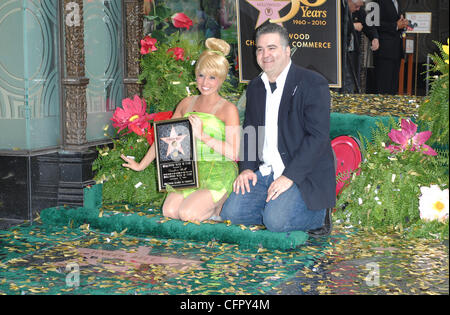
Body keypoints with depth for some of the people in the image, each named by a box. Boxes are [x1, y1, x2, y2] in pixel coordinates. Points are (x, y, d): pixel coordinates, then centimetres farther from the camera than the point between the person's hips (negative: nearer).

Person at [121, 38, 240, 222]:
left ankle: (221, 204, 6)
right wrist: (141, 165, 22)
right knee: (169, 211, -16)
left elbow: (233, 153, -16)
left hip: (218, 174, -5)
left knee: (188, 214, -23)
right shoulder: (186, 104, 11)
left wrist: (202, 135, -22)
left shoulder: (228, 109, -6)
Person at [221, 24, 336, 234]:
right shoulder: (255, 87, 13)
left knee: (276, 221, -25)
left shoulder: (313, 84, -10)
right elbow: (249, 130, 20)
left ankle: (318, 213, 4)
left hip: (303, 175, -6)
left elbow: (318, 136, -17)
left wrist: (289, 177, -22)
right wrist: (246, 168, 2)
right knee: (231, 213, -11)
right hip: (264, 173, 7)